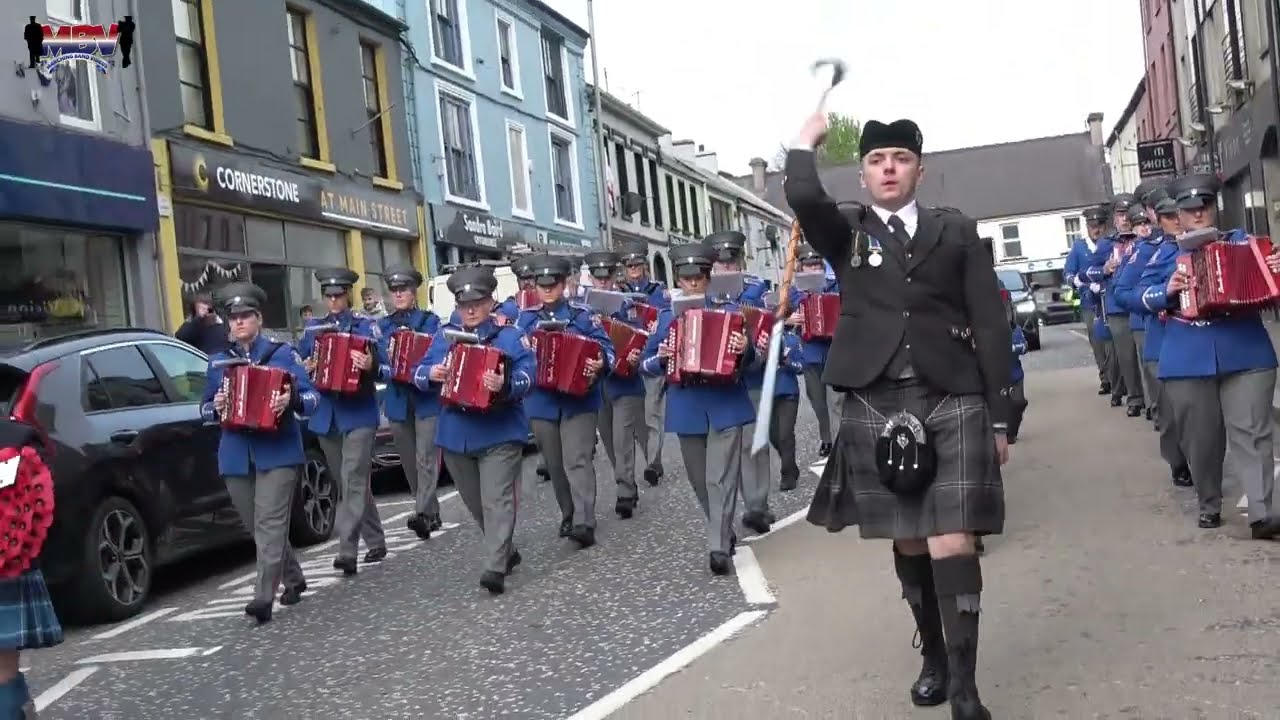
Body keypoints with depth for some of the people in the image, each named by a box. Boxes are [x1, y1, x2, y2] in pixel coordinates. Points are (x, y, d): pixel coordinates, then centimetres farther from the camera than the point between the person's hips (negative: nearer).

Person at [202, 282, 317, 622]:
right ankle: (294, 579, 30)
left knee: (270, 524, -11)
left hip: (278, 452, -5)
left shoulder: (282, 353, 1)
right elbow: (205, 408, 17)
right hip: (236, 456, 5)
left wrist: (291, 399, -24)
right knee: (256, 527, 12)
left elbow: (311, 397, -3)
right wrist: (215, 407, -5)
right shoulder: (218, 362, 12)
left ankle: (264, 597, -12)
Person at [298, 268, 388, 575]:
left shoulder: (366, 326, -1)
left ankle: (347, 551, -18)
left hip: (358, 414, -5)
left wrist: (371, 366, -27)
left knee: (353, 481, -13)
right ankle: (376, 543, 26)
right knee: (350, 482, 13)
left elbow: (386, 368, -6)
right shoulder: (313, 328, 10)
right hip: (325, 416, 5)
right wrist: (304, 369, -5)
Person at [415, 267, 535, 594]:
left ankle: (495, 568, -16)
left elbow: (527, 375, -17)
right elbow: (419, 372, 8)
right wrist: (431, 374, -15)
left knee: (497, 500, -13)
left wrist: (505, 385, -37)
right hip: (455, 435, 6)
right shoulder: (445, 336, 10)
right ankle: (506, 551, 34)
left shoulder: (509, 336, -4)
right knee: (475, 502, 16)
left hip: (499, 433, -5)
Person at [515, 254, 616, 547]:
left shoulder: (582, 315, -1)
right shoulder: (526, 319, 8)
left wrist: (600, 363, -26)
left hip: (579, 399, -4)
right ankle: (568, 517, 25)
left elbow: (606, 348, -5)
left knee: (577, 461, -13)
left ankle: (584, 523, -20)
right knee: (555, 465, 11)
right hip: (542, 402, 4)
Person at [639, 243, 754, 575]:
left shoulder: (728, 310, 4)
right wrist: (661, 359, -9)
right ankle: (724, 533, 30)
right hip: (688, 408, 3)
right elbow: (645, 365, 12)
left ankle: (719, 547, -9)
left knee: (721, 478, -9)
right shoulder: (667, 317, 8)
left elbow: (747, 357, 6)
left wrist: (744, 349, -17)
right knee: (700, 481, 11)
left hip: (725, 404, -3)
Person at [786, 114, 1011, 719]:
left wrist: (1000, 417, 1)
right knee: (908, 543, 10)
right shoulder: (846, 233, 8)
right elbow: (802, 196, -16)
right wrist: (808, 138, 3)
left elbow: (991, 326, 6)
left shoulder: (957, 232, 9)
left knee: (952, 545, -8)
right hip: (876, 407, 1)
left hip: (953, 403, -1)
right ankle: (933, 657, 31)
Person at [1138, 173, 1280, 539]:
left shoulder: (1241, 241, 12)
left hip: (1246, 354, 0)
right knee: (1201, 438, 6)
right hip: (1188, 360, 1)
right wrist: (1167, 292, -13)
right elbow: (1145, 296, 8)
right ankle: (1210, 506, 22)